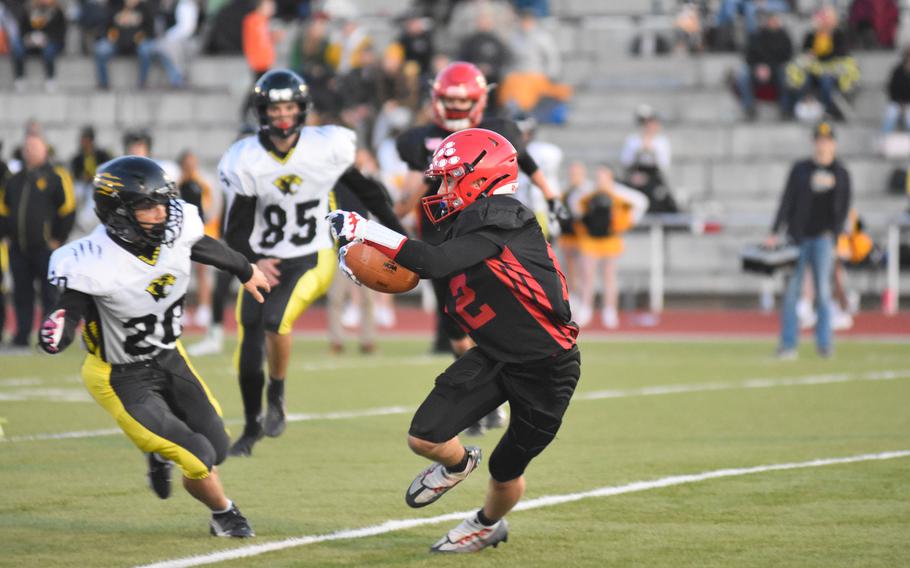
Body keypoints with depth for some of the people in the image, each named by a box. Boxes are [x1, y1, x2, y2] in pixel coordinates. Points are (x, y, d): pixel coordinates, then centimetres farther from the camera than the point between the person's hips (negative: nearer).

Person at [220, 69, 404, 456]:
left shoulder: (328, 148, -11)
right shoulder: (245, 162, -10)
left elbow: (368, 191, 3)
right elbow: (236, 231, -7)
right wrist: (252, 262, -26)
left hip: (311, 259, -2)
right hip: (264, 262, 2)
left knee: (275, 320, -26)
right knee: (250, 355, -1)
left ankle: (277, 394, 1)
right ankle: (252, 427, 23)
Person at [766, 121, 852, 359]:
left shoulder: (841, 174, 8)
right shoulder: (800, 169, 4)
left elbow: (845, 205, 9)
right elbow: (786, 202, 1)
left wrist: (835, 232, -4)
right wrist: (775, 233, -7)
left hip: (823, 237, 0)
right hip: (798, 237, 0)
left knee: (823, 290, -6)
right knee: (792, 290, -3)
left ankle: (824, 343, 1)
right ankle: (788, 345, -1)